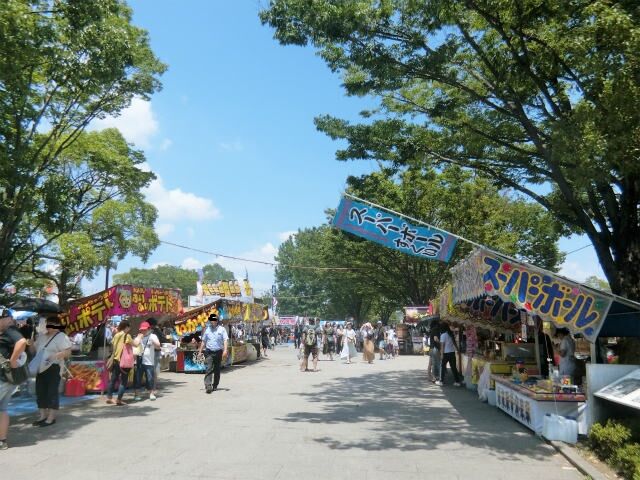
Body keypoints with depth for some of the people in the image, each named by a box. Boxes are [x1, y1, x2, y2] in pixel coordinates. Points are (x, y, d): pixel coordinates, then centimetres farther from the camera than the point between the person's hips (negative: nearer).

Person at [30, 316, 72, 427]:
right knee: (40, 392, 10)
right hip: (41, 368, 8)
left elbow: (68, 352, -17)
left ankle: (51, 418, 0)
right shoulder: (41, 337, 17)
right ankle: (42, 416, 21)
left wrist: (55, 355, -32)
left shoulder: (61, 337, -8)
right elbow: (34, 348, 25)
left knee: (52, 392, -5)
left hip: (53, 368, -8)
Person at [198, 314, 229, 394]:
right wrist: (200, 351, 13)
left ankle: (215, 386, 19)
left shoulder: (222, 329, 2)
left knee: (217, 370, 7)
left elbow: (225, 340, -6)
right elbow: (203, 341, 16)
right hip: (209, 352, 0)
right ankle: (208, 386, -20)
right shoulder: (207, 329, 10)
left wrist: (225, 350, -18)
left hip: (218, 352, 0)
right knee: (209, 369, -13)